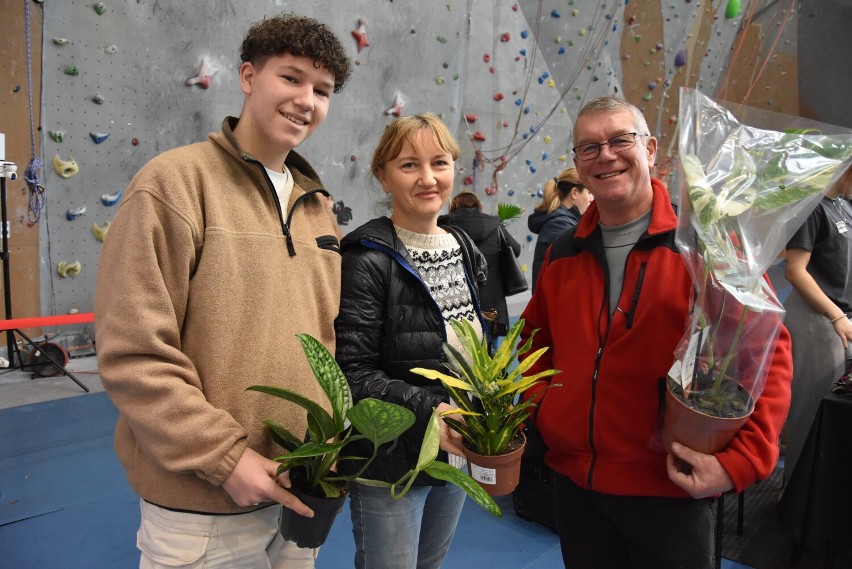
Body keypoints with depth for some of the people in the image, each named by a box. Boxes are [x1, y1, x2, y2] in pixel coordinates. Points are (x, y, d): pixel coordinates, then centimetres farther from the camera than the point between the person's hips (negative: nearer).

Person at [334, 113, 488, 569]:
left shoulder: (465, 250, 5)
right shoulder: (367, 260, -16)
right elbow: (354, 373, -19)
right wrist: (428, 409, -29)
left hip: (455, 454, 7)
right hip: (390, 463, -6)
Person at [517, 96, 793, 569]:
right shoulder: (563, 254, 5)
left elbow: (766, 351, -11)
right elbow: (537, 341, 17)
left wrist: (742, 459, -19)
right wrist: (539, 408, 2)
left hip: (670, 490, -4)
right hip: (574, 481, 5)